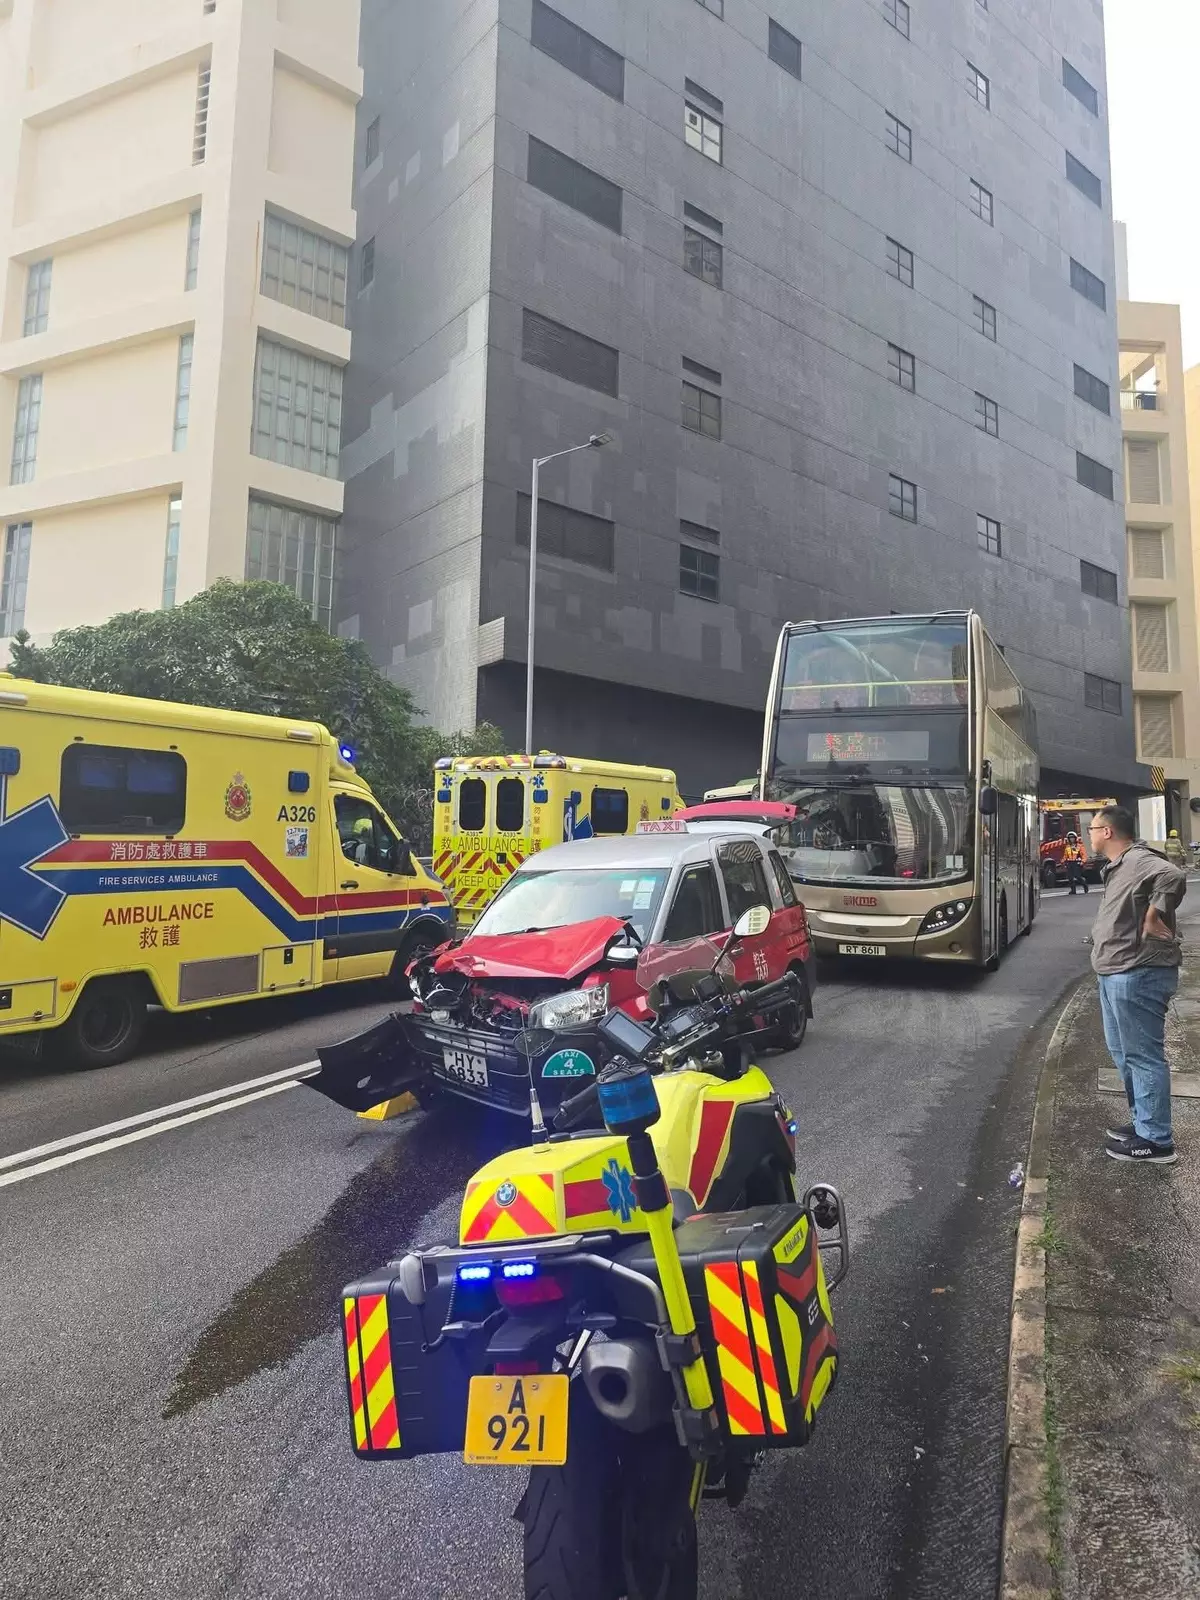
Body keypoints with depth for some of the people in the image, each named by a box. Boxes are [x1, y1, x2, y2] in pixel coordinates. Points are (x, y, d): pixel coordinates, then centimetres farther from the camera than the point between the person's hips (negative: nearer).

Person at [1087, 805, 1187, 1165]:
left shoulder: (1138, 860, -16)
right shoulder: (1117, 867, 17)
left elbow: (1174, 878, -35)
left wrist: (1153, 919, -25)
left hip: (1137, 975, -11)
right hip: (1116, 974, 11)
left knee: (1143, 1056, -3)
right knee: (1123, 1052, 19)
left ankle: (1155, 1140, 5)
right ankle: (1144, 1123, 31)